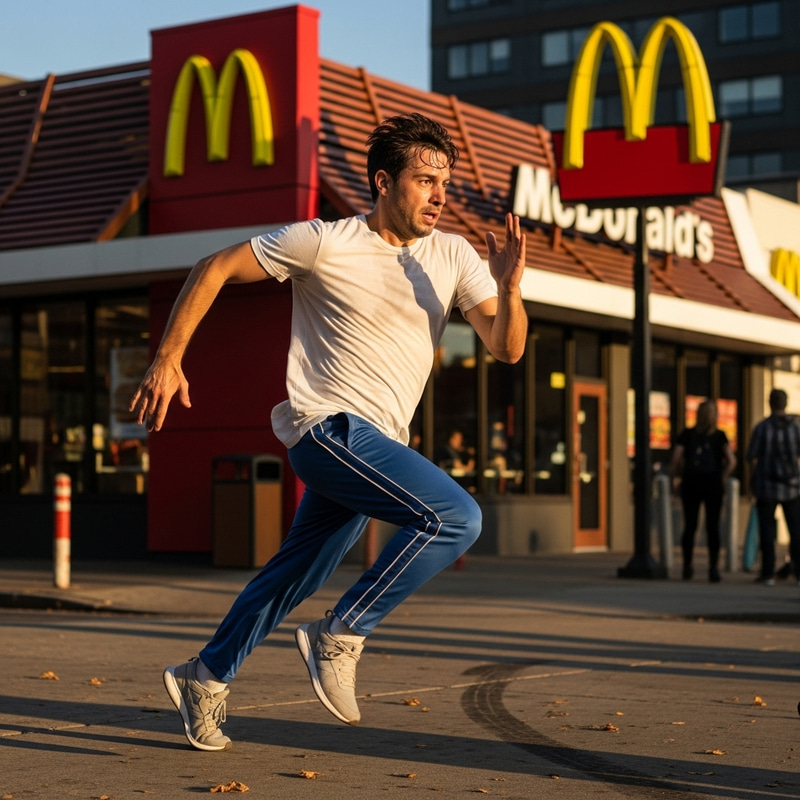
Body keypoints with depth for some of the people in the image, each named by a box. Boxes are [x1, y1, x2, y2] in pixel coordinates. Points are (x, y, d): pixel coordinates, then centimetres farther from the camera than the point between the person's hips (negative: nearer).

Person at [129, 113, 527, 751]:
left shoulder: (452, 256, 5)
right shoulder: (324, 243, -9)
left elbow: (508, 348, -1)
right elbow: (214, 270, -1)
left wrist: (510, 288, -21)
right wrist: (167, 361, -5)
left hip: (375, 444, 7)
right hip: (329, 426, -7)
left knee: (298, 574, 15)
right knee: (457, 516, -22)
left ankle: (205, 678, 31)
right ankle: (340, 637, -12)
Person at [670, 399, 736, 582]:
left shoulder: (687, 434, 2)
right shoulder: (720, 436, 1)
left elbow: (676, 459, -5)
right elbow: (731, 461, -8)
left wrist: (676, 478, 7)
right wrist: (722, 479, 4)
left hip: (691, 482, 1)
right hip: (713, 483, -1)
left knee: (689, 526, 8)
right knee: (713, 526, 2)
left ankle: (687, 567, 9)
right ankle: (713, 568, -2)